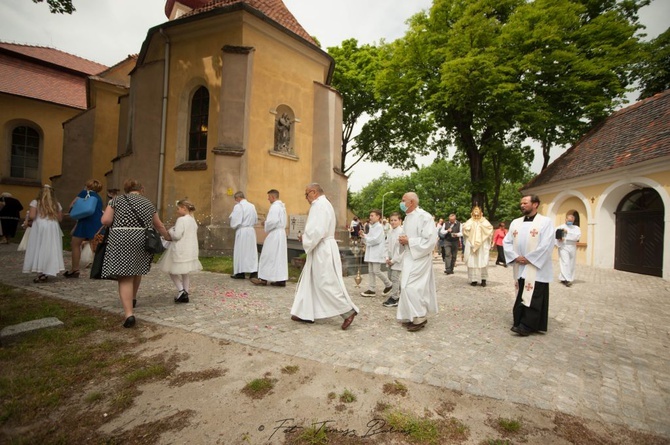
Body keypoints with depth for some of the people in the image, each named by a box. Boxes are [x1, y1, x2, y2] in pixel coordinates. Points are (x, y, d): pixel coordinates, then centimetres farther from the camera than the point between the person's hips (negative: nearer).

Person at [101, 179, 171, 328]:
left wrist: (116, 222, 18)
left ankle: (129, 314, -13)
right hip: (142, 241, 3)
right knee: (136, 270, 26)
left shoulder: (117, 200, 8)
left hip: (121, 241, -3)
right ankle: (133, 299, 43)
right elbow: (159, 226, 24)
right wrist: (168, 237, 39)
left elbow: (105, 220, -2)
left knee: (125, 278, -4)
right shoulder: (148, 203, 15)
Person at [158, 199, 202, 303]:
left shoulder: (181, 220, -16)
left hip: (180, 251, -8)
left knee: (173, 271, 7)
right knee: (185, 272, 15)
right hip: (190, 250, 8)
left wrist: (170, 231, -4)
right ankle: (186, 294, 20)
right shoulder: (193, 220, 11)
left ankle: (181, 290, -4)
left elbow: (177, 235, -21)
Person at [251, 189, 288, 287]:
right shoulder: (282, 206, 15)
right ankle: (281, 279, 10)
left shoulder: (275, 206, -15)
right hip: (281, 233, 10)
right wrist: (267, 221, 11)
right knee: (280, 256, 9)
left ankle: (263, 278, 7)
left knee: (268, 256, -1)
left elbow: (273, 221, -25)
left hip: (274, 234, -9)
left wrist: (266, 229, -8)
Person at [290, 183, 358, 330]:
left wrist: (305, 239, -10)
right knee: (310, 281, 13)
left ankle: (348, 311, 4)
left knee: (327, 283, -5)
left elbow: (318, 230, -25)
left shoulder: (320, 205, -16)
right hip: (320, 249, 11)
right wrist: (306, 237, 9)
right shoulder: (322, 204, 18)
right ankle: (306, 313, 20)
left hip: (322, 250, -11)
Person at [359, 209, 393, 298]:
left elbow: (376, 240, -20)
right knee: (371, 271, 7)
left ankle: (389, 285, 13)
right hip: (371, 252, 8)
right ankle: (372, 290, 12)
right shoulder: (371, 227, 15)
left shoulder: (379, 227, -10)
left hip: (377, 252, -8)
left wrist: (365, 237, -12)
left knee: (376, 271, -7)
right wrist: (364, 236, -1)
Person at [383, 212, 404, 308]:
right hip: (390, 259, 8)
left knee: (395, 278, -5)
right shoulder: (390, 232, 9)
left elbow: (401, 248, -17)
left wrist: (394, 260, -15)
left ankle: (394, 298, 4)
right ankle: (400, 291, 34)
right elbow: (387, 245, 10)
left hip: (397, 259, -8)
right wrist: (387, 257, -1)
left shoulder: (402, 232, -14)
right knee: (391, 276, 16)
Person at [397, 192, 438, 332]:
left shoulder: (424, 216, -16)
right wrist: (403, 240, 0)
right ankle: (412, 316, 22)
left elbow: (430, 240, -21)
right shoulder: (408, 217, 12)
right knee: (407, 287, 10)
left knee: (410, 287, -10)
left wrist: (408, 241, -19)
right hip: (409, 257, 9)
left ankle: (419, 318, 6)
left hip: (419, 258, -9)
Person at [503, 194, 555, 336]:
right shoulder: (515, 223, 10)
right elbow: (506, 242, 8)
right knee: (521, 296, 12)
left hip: (536, 267, -5)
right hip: (520, 267, 5)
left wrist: (528, 258, -15)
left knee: (533, 297, -2)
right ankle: (520, 322, 21)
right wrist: (515, 257, -6)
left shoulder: (545, 222, -6)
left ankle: (527, 325, 4)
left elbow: (546, 245, -15)